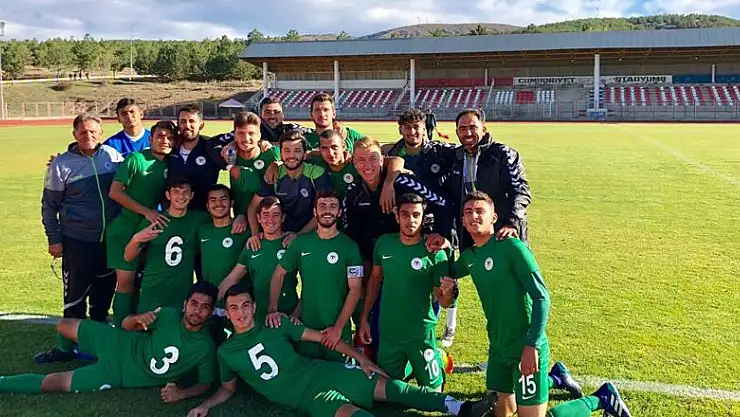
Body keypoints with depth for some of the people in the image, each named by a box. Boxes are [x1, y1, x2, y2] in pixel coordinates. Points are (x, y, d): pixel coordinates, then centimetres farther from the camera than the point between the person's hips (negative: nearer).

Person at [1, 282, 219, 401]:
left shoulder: (206, 348, -24)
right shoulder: (168, 315, -20)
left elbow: (205, 383, -7)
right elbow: (126, 325, -5)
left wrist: (182, 393, -26)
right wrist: (138, 319, -29)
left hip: (127, 377, -2)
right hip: (124, 347, 2)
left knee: (53, 383, -4)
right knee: (64, 325, 9)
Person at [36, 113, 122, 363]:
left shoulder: (114, 157, -1)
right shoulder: (62, 164, -7)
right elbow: (49, 206, 0)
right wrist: (53, 239, -2)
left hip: (111, 239, 3)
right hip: (77, 241, -3)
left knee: (104, 293, 15)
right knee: (75, 296, 3)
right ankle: (67, 346, 17)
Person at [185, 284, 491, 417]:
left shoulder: (276, 326, 5)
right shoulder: (226, 352, 6)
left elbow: (320, 337, 5)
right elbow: (228, 388, 21)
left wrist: (361, 359, 0)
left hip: (321, 372, 3)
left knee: (388, 388, -8)